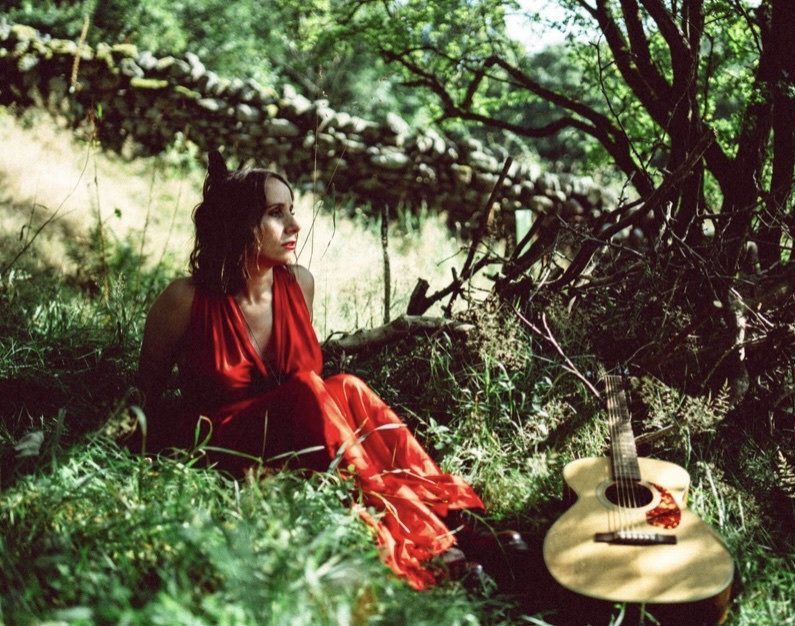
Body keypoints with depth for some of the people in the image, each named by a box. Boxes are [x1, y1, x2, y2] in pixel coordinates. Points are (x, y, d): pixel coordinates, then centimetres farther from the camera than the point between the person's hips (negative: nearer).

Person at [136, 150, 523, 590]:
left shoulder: (299, 283, 2)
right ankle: (418, 546, -38)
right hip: (219, 450, -4)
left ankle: (453, 516, -31)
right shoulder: (186, 300, -11)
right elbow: (146, 391, 3)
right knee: (309, 391, -33)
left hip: (295, 440, 4)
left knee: (347, 389, -28)